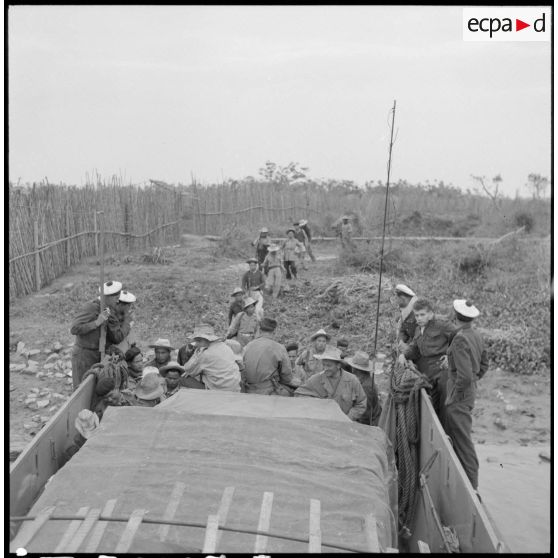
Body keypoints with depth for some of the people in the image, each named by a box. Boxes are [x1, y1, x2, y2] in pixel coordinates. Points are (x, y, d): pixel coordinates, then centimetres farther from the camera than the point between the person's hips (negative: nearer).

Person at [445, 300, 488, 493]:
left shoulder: (460, 340, -23)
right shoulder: (476, 335, 5)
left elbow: (465, 375, -28)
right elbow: (484, 364, 18)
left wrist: (454, 396, -16)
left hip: (459, 396, -9)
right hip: (469, 391, 9)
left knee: (462, 439, 1)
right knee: (452, 435, 21)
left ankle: (471, 484, 9)